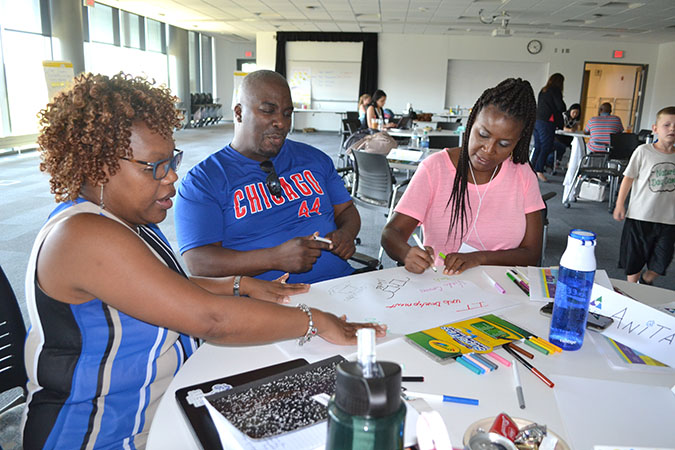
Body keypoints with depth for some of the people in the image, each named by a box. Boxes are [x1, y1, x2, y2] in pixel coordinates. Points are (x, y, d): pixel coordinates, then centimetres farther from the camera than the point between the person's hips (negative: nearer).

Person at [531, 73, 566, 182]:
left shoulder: (543, 91, 15)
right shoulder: (555, 91, -6)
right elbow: (560, 107, -12)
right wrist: (564, 108, 11)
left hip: (537, 121, 7)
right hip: (547, 122, -7)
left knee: (538, 147, 11)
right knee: (546, 148, -4)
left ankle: (533, 169, 12)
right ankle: (539, 171, -8)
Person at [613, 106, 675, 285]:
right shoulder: (643, 151, -6)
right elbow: (628, 178, -1)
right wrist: (620, 205, -2)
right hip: (639, 215, -2)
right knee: (634, 258, 10)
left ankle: (646, 281, 34)